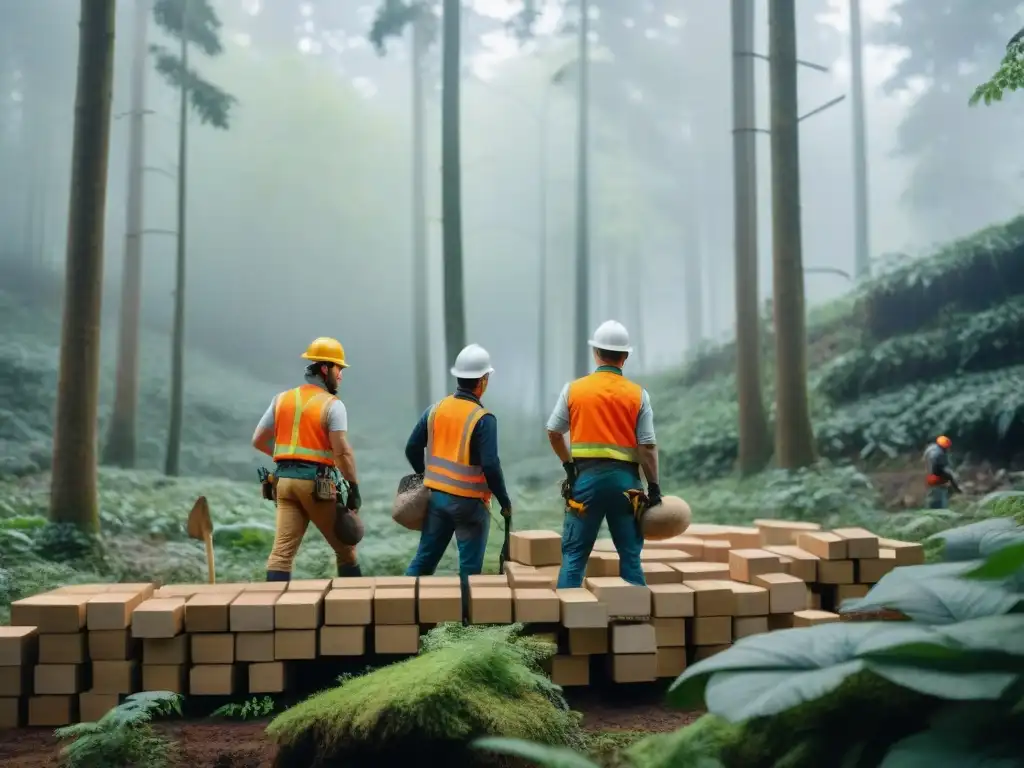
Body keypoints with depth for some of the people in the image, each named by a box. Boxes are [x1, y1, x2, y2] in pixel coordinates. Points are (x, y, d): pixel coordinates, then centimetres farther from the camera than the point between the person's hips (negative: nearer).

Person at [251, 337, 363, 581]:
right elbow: (342, 451, -16)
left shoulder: (282, 399, 11)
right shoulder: (332, 404, -6)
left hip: (284, 479, 5)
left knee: (282, 551, 1)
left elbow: (258, 441, 14)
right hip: (316, 482, -5)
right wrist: (354, 487, -12)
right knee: (345, 547, 11)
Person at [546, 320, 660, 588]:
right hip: (625, 479, 0)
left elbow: (553, 432, 8)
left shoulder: (573, 389, 2)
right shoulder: (638, 394, 0)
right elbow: (647, 446, -4)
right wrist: (654, 487, 2)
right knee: (630, 554, 10)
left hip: (586, 476, 0)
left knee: (574, 553, 7)